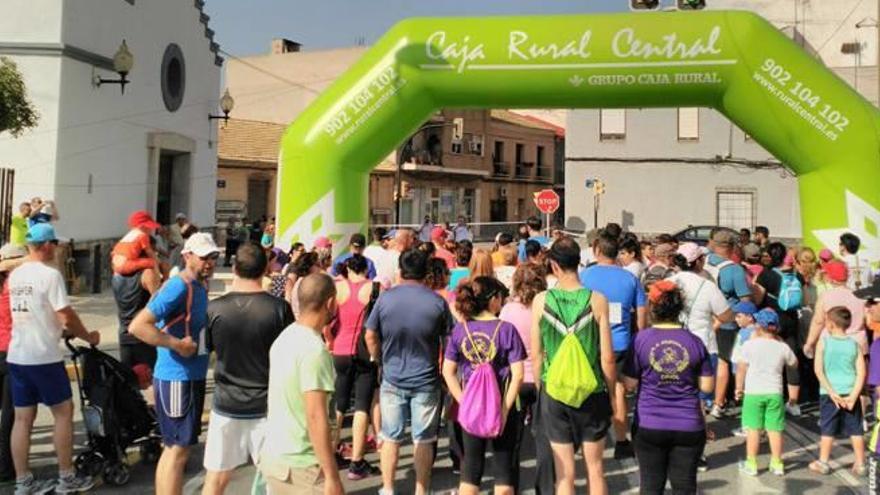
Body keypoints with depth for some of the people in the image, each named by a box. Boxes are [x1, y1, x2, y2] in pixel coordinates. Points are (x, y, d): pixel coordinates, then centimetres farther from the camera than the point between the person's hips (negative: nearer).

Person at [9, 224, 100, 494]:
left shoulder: (14, 275, 10)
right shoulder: (50, 274, -14)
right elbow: (66, 318, -16)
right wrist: (88, 336, 1)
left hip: (16, 355, 7)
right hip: (43, 356, -7)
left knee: (22, 418, 10)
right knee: (63, 411, 5)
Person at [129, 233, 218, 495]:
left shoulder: (200, 287, 10)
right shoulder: (178, 287, -18)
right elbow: (137, 326, -25)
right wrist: (178, 344, -23)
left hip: (191, 377, 9)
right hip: (177, 379, -9)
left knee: (173, 449, 18)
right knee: (178, 450, -2)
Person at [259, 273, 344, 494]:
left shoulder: (284, 338, 5)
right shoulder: (314, 349, -21)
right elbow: (316, 417, -24)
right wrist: (332, 477, -21)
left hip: (272, 456, 8)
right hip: (300, 465, -8)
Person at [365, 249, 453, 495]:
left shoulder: (385, 298, -8)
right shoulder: (437, 302, -9)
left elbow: (370, 337, -1)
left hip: (392, 380, 1)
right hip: (426, 381, -1)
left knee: (390, 438, 13)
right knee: (423, 440, 10)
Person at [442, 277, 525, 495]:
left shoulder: (460, 329, -3)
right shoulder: (506, 329, -11)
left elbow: (448, 371, -2)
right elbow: (518, 374, -15)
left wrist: (463, 402, -1)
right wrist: (505, 409, -12)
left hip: (471, 408, 3)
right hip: (501, 406, -2)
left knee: (470, 466, 15)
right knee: (503, 468, 11)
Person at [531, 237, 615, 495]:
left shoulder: (541, 300, -7)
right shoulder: (596, 300, -10)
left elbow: (536, 355, -1)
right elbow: (607, 358, -8)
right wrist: (611, 392, 7)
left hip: (554, 394, 0)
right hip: (592, 394, 0)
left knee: (564, 472, 10)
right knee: (595, 468, 16)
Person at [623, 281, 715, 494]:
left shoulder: (641, 339, -9)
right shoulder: (694, 341, -3)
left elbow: (629, 385, -6)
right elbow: (707, 386, 0)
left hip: (649, 426, -1)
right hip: (689, 427, 1)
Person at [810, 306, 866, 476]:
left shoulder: (823, 342, -5)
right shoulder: (854, 344, 1)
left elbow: (819, 370, -12)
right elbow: (861, 373, -4)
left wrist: (832, 392, -11)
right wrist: (853, 396, -7)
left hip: (829, 393, -2)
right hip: (850, 393, 2)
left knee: (828, 429, 7)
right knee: (856, 430, 11)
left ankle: (823, 463, 15)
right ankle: (860, 465, 17)